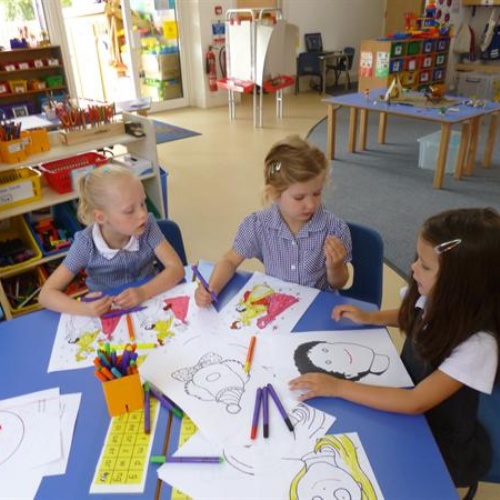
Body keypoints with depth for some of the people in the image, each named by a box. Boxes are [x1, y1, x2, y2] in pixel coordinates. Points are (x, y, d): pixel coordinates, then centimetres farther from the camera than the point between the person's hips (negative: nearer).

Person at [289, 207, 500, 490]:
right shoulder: (435, 299, -13)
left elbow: (416, 403, -33)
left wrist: (337, 387, -34)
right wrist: (369, 317, -3)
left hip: (439, 445, -6)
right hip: (405, 407, 6)